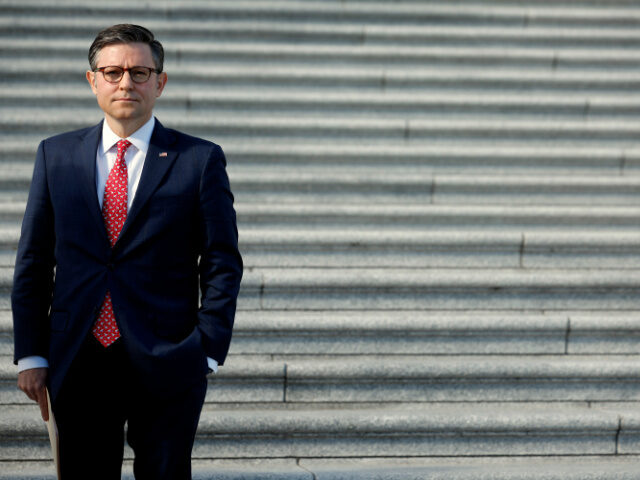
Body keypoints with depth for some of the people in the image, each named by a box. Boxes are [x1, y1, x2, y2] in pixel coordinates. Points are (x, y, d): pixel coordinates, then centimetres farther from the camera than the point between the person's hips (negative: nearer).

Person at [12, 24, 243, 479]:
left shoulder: (200, 160, 1)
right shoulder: (57, 155, 8)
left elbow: (223, 264, 1)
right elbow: (33, 262, 9)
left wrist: (208, 352, -6)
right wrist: (31, 355, 3)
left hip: (165, 366, -2)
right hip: (77, 363, 2)